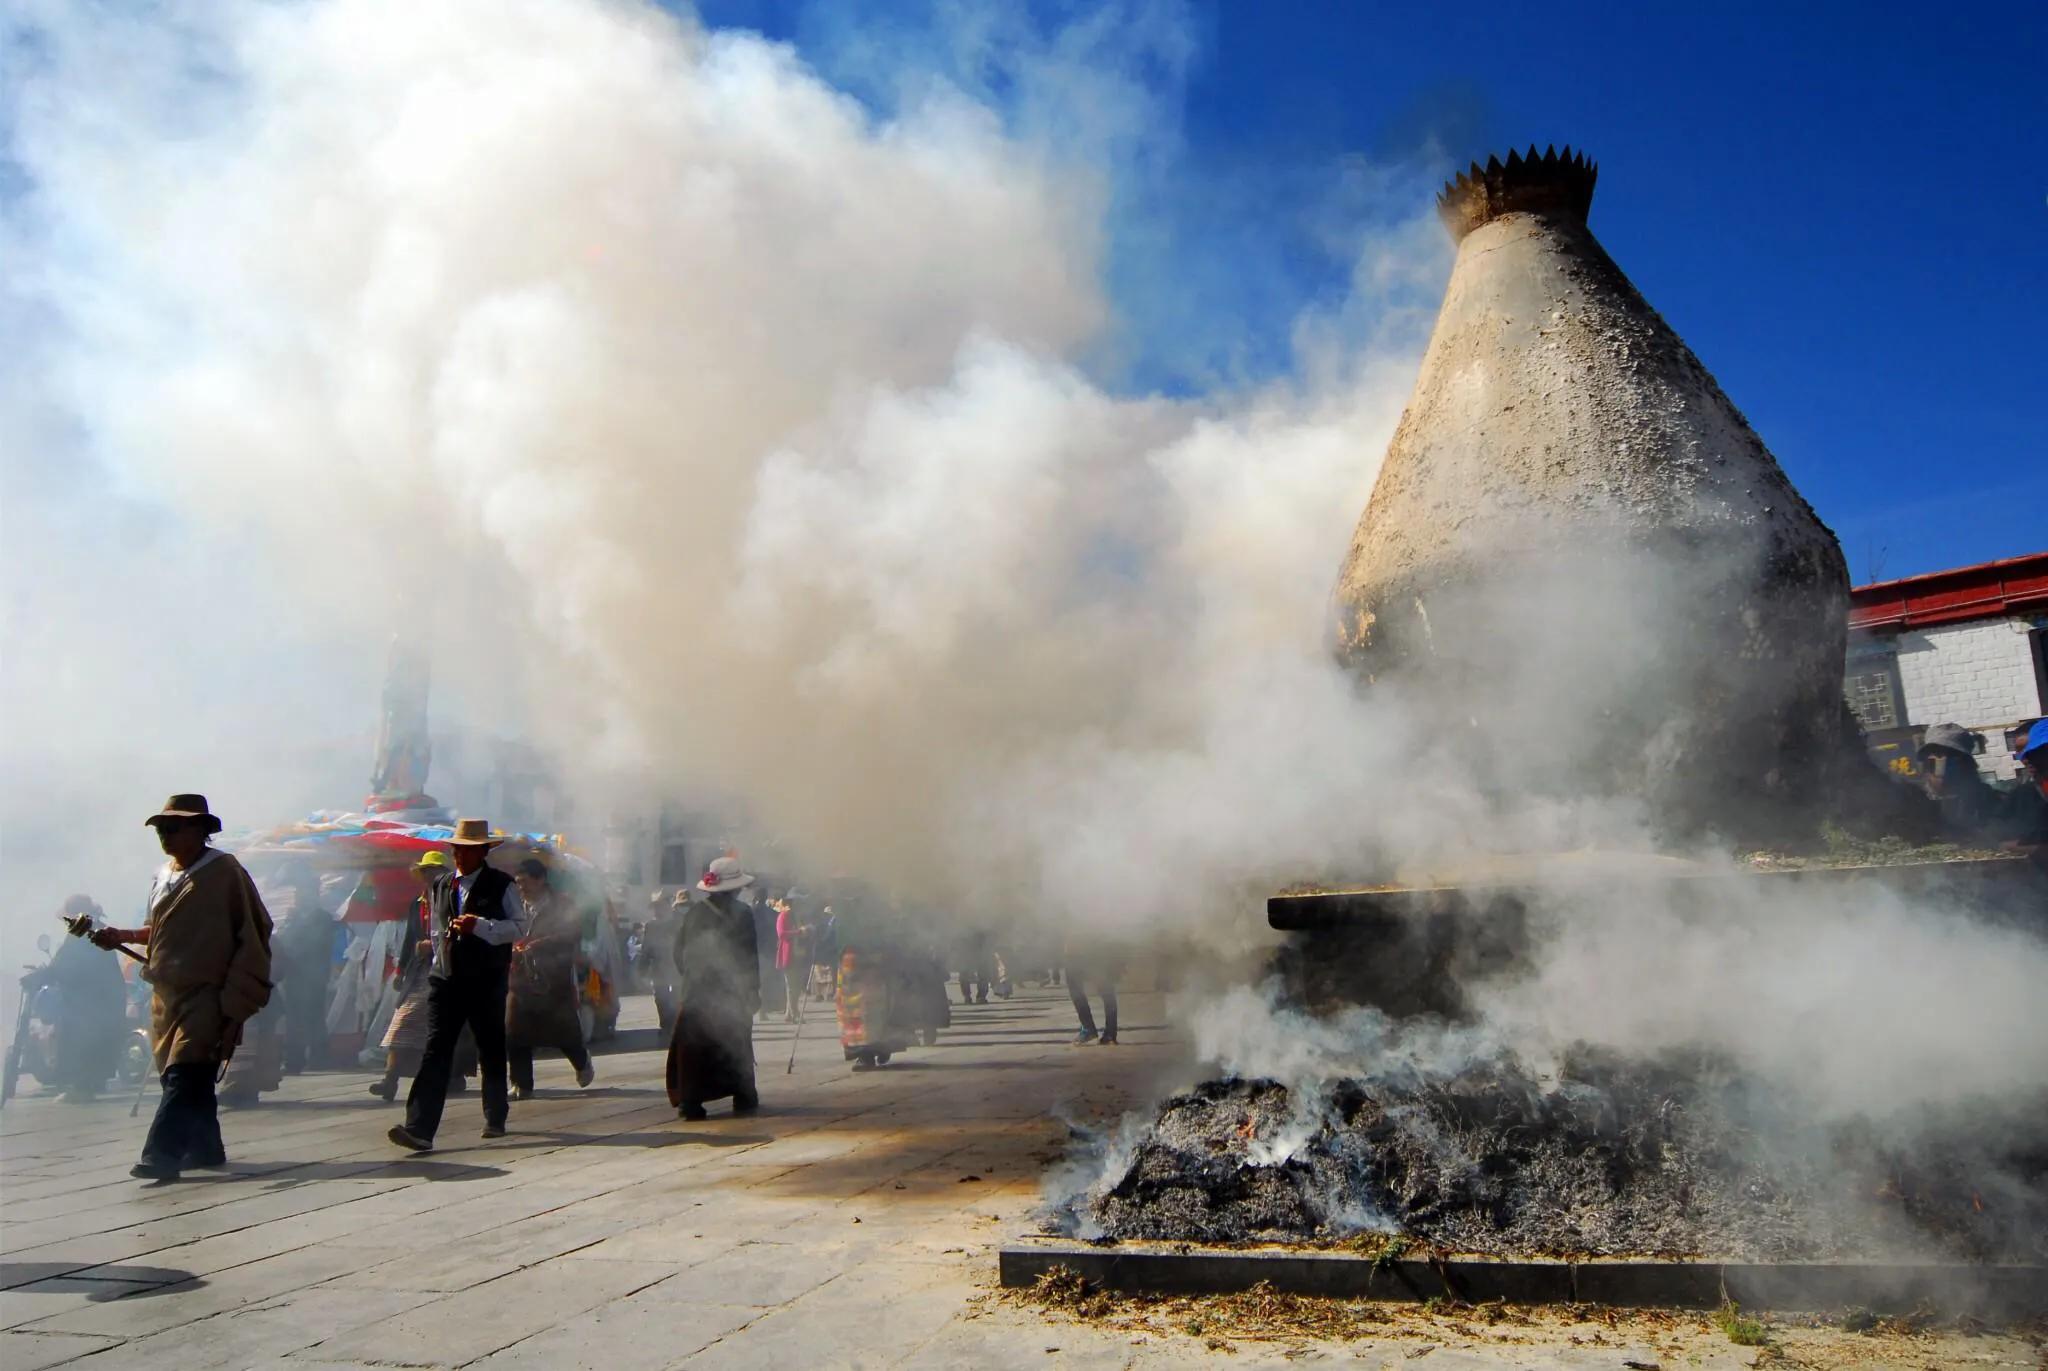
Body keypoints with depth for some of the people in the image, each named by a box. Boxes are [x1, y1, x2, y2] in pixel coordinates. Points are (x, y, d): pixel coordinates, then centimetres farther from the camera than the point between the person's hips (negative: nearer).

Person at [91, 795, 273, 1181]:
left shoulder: (225, 872, -7)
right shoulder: (163, 876, 14)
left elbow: (253, 932, -8)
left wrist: (238, 997, -10)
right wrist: (122, 936, 8)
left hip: (206, 993, -7)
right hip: (166, 992, 7)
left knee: (183, 1076, -14)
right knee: (189, 1077, 11)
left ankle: (161, 1154, -16)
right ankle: (205, 1148, 21)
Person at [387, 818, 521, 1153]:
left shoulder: (500, 885, -1)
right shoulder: (439, 886, 14)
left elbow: (518, 927, -7)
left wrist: (480, 926, -20)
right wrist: (437, 958, 16)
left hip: (487, 981, -3)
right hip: (445, 978, 3)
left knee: (491, 1051, 9)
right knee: (436, 1051, -8)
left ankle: (495, 1119, 26)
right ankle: (420, 1129, -14)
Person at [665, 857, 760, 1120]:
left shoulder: (694, 911, 3)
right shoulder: (742, 913, -8)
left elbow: (679, 949, 7)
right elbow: (750, 956, -7)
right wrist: (753, 989, -1)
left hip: (695, 990, 2)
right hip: (731, 991, -2)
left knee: (692, 1046, 5)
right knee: (736, 1045, 10)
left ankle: (690, 1101, 0)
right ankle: (744, 1098, 16)